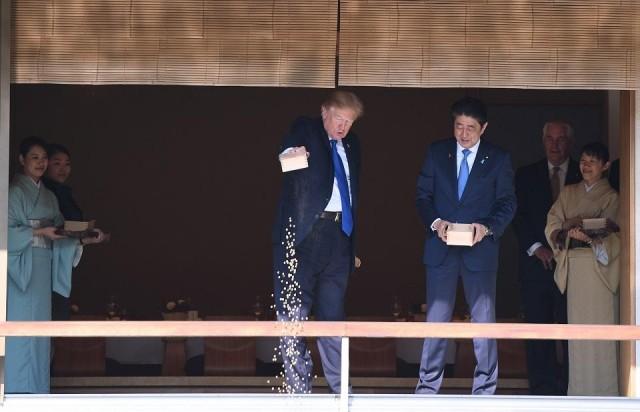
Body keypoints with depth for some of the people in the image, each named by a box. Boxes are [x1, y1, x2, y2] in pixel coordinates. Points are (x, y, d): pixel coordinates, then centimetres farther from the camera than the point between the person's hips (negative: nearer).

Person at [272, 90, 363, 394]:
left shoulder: (351, 145, 18)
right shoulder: (305, 130, 3)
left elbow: (353, 191, 19)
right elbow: (287, 149, -16)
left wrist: (355, 243, 15)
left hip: (338, 233, 5)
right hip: (304, 231, -5)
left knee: (333, 314, 8)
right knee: (294, 311, -5)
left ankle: (340, 388, 11)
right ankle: (298, 389, -1)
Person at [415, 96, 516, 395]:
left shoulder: (498, 159, 3)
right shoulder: (437, 153, 7)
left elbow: (507, 202, 1)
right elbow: (423, 195, 7)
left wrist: (487, 226, -17)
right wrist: (435, 222, -12)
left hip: (480, 248, -1)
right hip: (441, 248, 1)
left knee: (484, 319, 0)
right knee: (436, 318, 4)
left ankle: (484, 387, 6)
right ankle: (428, 385, 10)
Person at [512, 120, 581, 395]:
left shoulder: (584, 175, 7)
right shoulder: (526, 176, 11)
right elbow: (519, 216, 4)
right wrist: (537, 248, -9)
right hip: (537, 260, 1)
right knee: (538, 325, 0)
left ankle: (570, 387, 0)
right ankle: (543, 389, 3)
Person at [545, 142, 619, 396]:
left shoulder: (612, 197, 3)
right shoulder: (568, 193, 16)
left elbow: (615, 236, -6)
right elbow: (552, 226, 8)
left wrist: (593, 237, -24)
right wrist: (568, 233, -12)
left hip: (600, 265, -4)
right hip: (573, 266, 4)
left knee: (601, 323, -8)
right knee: (577, 323, 3)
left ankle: (603, 388, -5)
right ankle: (579, 387, 8)